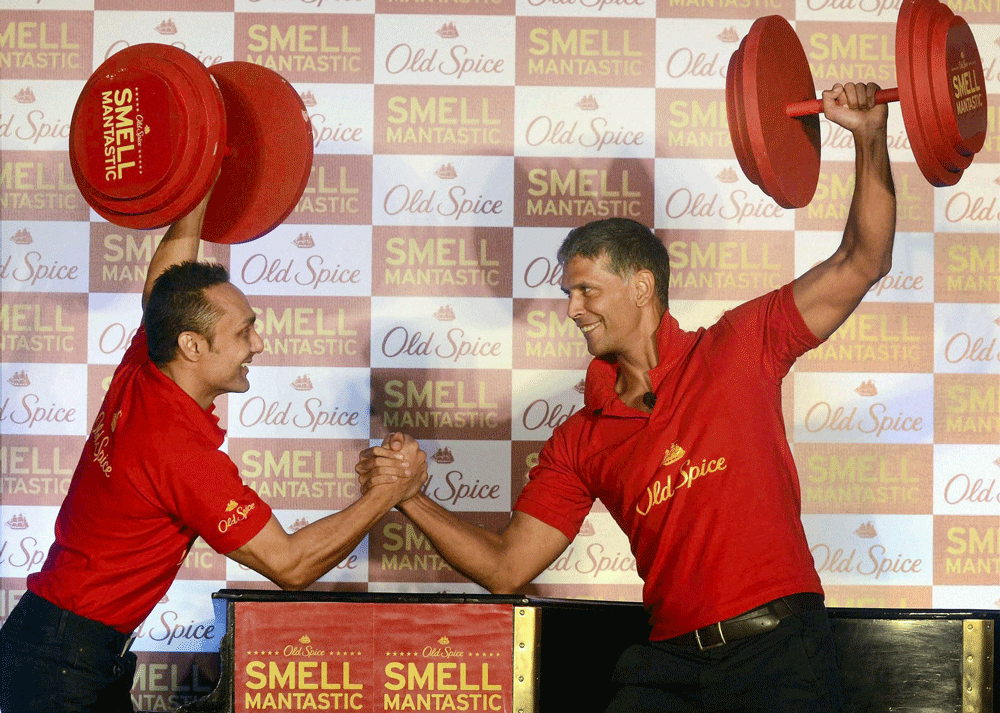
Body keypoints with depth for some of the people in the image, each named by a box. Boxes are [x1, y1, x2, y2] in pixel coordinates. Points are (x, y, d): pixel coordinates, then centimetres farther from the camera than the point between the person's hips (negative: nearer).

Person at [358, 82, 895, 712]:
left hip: (777, 655, -3)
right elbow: (507, 567, 11)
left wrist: (869, 137, -4)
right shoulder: (580, 442, 12)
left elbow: (861, 262, 4)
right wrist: (411, 497, 1)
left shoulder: (735, 351, 4)